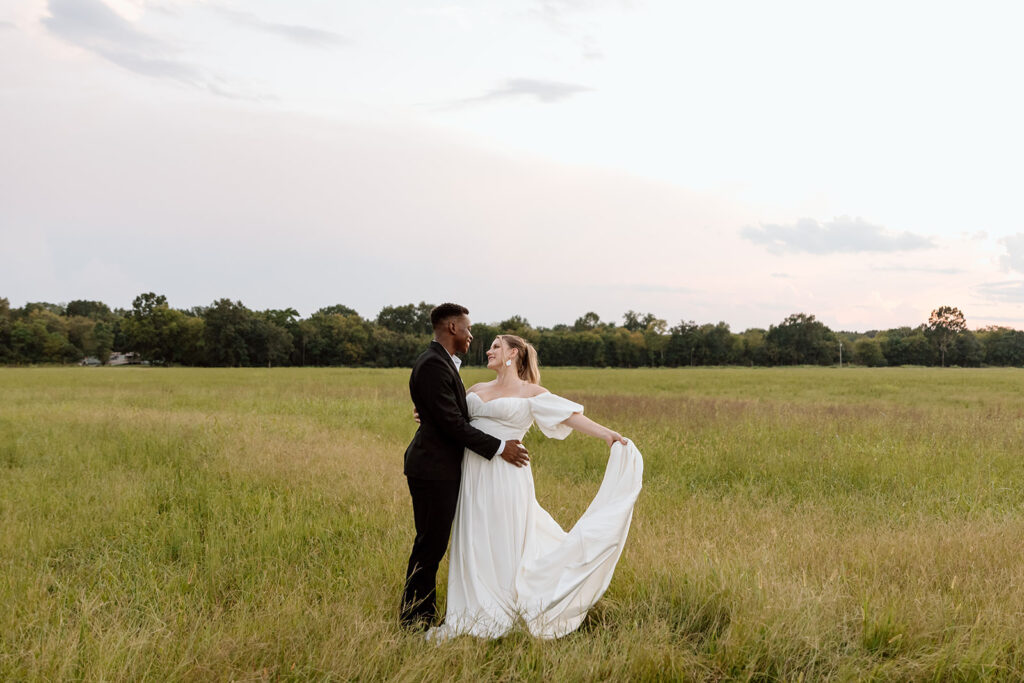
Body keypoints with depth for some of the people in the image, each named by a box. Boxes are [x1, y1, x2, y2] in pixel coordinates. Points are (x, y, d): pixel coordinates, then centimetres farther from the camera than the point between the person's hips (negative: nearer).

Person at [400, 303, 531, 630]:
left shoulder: (443, 363, 15)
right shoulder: (432, 365, -18)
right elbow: (452, 422, -21)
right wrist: (499, 447, -17)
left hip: (443, 470, 10)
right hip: (433, 470, -10)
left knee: (434, 544, 14)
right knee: (429, 545, -3)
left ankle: (423, 616, 22)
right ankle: (414, 621, 6)